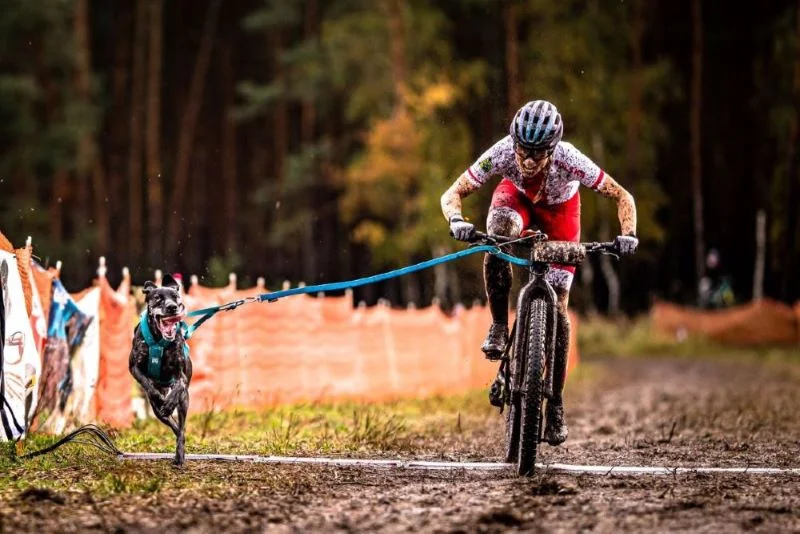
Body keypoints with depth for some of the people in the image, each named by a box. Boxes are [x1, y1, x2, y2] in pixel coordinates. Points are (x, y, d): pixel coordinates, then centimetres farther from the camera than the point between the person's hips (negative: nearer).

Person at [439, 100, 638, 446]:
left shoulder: (569, 160, -39)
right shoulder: (502, 153, -37)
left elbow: (623, 198, -29)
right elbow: (451, 195, -30)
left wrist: (628, 235, -46)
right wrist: (457, 221, -51)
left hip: (559, 210, -1)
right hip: (516, 196, 1)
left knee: (557, 306, -6)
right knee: (498, 235, -37)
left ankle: (556, 404, 5)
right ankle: (498, 328, -20)